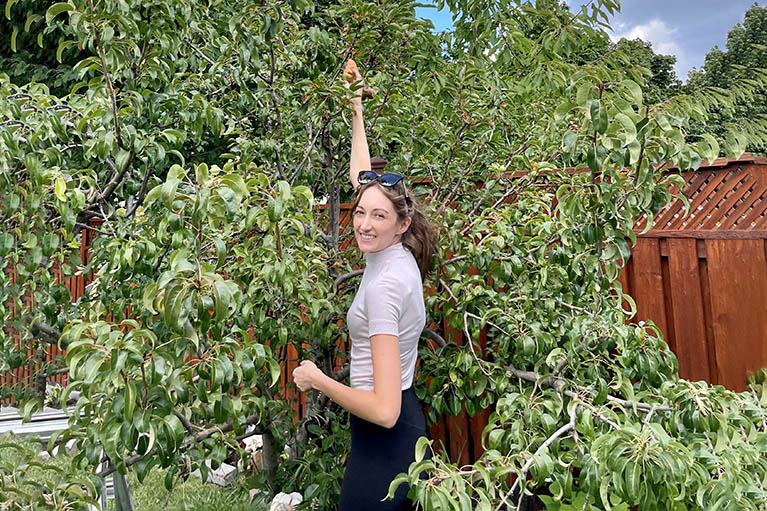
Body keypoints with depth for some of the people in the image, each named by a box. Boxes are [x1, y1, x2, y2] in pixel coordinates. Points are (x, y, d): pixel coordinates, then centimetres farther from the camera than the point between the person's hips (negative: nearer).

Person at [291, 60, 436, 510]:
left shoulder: (384, 285, -25)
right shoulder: (393, 254, -1)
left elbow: (384, 409, -28)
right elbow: (361, 179, 15)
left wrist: (317, 379, -15)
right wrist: (356, 111, 23)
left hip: (384, 440, -9)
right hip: (407, 426, 9)